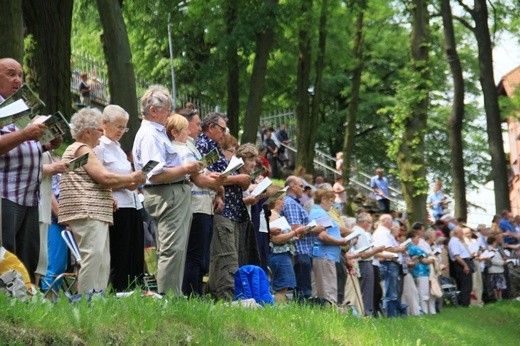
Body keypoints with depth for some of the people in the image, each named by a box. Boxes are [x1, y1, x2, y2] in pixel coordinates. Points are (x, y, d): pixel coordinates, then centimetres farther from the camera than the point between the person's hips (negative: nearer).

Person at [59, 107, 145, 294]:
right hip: (86, 212, -11)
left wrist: (126, 184, 13)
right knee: (93, 255, -18)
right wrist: (131, 178, -2)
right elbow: (104, 177, -15)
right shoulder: (81, 149, -7)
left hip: (95, 214, 11)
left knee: (103, 261, 6)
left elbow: (97, 182, 24)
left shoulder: (83, 149, 26)